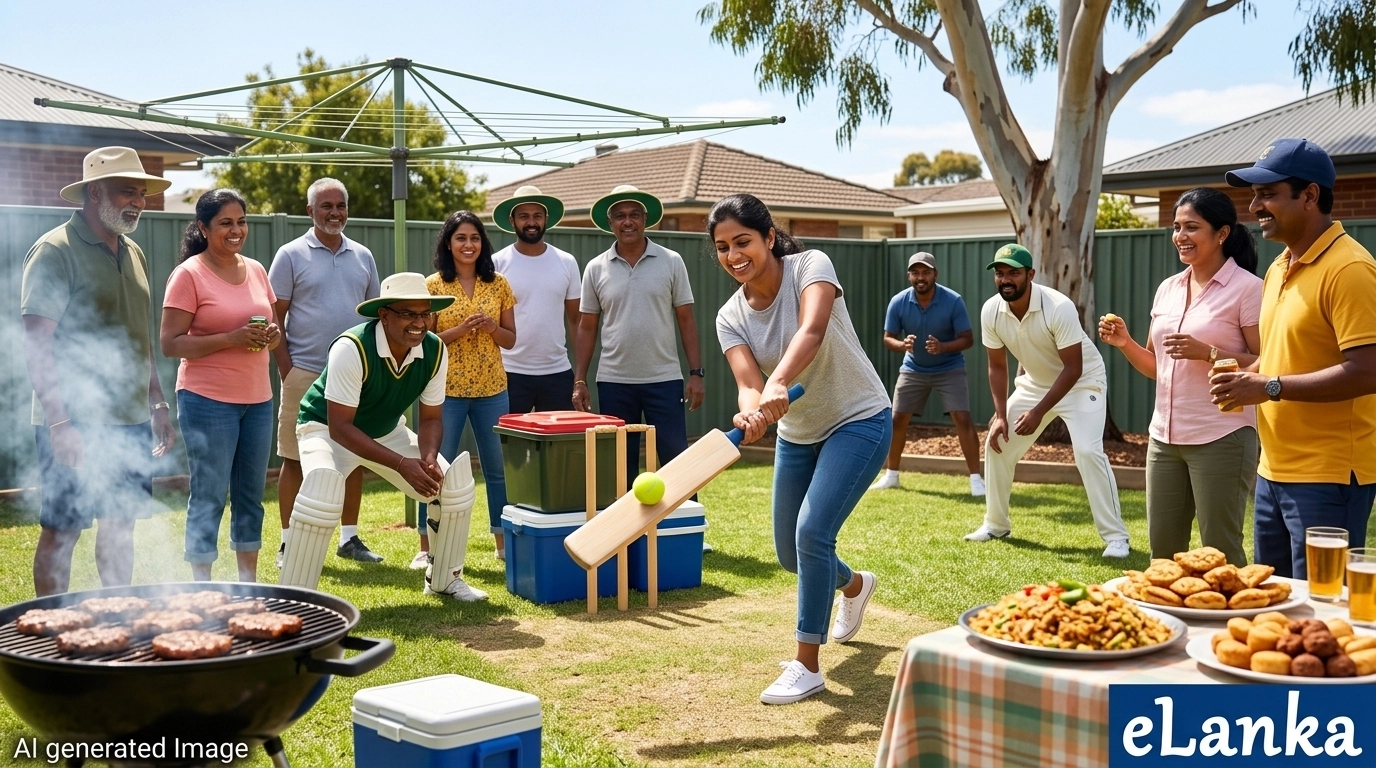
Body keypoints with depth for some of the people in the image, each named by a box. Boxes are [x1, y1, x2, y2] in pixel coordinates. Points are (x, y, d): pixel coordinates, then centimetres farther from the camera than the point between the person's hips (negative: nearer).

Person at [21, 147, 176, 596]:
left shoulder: (133, 253, 13)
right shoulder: (55, 252, -10)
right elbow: (36, 345, -14)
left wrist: (158, 406, 18)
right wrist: (60, 423, -20)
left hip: (131, 421, 7)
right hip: (75, 426, -7)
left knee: (121, 526, 13)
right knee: (61, 532, 1)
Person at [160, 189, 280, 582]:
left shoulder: (256, 271, 11)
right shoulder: (189, 275, -7)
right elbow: (170, 343, -11)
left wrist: (272, 335, -3)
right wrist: (232, 339, -21)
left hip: (258, 399, 6)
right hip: (208, 401, -6)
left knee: (251, 494, 12)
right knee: (209, 496, -1)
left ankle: (249, 581, 23)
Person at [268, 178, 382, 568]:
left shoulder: (363, 256, 10)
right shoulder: (291, 255, -2)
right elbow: (275, 317, -3)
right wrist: (286, 369, -9)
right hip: (305, 374, -4)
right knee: (296, 459, 2)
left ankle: (350, 538, 19)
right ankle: (289, 542, 10)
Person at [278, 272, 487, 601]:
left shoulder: (435, 351, -17)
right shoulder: (352, 349, -34)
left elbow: (431, 418, -6)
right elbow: (340, 427, -33)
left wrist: (429, 459, -28)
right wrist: (402, 464, -38)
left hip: (386, 431, 6)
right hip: (326, 429, -6)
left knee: (453, 482, -4)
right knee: (323, 487, -36)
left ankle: (444, 578, 17)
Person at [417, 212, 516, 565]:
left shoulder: (498, 285, 5)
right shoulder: (432, 285, -1)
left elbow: (510, 339, 9)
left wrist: (491, 327, -11)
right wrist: (460, 329, -17)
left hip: (491, 389, 3)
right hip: (446, 389, -2)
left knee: (498, 468, 8)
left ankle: (504, 543, 20)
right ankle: (428, 546, 13)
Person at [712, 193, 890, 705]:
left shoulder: (810, 265, -20)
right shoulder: (731, 317, -8)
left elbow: (812, 330, -40)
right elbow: (748, 384, -22)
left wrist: (777, 384, -58)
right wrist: (751, 411, -46)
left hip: (857, 420, -6)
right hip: (796, 434, 6)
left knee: (812, 533, -21)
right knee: (790, 553, 13)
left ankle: (807, 666, -7)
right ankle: (855, 585, 48)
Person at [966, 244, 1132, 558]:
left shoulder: (1059, 308, -32)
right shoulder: (991, 311, -16)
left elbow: (1073, 369, -28)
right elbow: (997, 366, -4)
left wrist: (1038, 413, -31)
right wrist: (1000, 414, -12)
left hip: (1082, 382, -6)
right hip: (1034, 383, 6)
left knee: (1088, 451, -22)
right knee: (998, 443, 4)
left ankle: (1115, 536, -11)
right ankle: (996, 524, 20)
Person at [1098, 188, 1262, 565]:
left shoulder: (1246, 287, -8)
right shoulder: (1167, 289, 12)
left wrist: (1207, 352, -23)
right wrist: (1124, 342, 1)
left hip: (1220, 439, -7)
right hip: (1165, 436, 7)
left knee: (1221, 554, 0)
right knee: (1163, 551, 12)